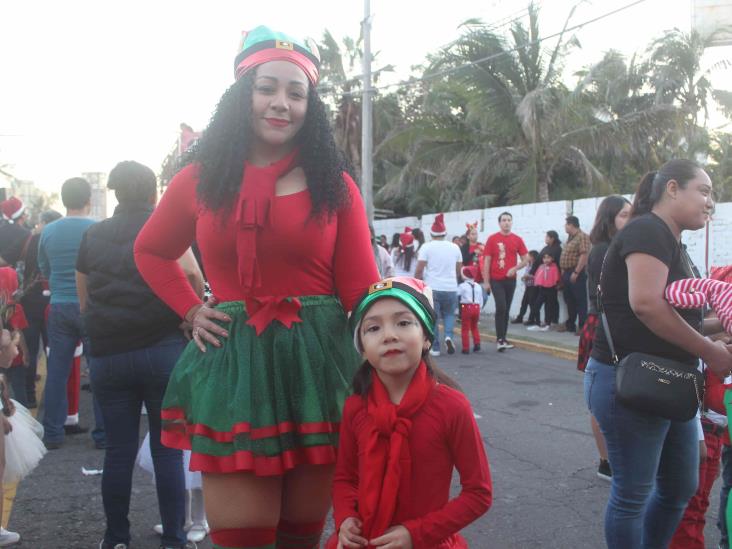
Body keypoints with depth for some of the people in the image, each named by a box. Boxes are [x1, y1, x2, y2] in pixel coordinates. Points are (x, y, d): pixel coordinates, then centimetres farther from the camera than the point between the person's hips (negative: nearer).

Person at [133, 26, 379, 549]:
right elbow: (151, 252, 21)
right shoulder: (200, 180, 5)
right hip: (234, 362, 1)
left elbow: (360, 286, -2)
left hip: (318, 358, 0)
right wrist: (191, 311, 7)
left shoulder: (334, 185, 2)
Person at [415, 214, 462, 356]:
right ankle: (449, 336, -4)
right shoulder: (455, 247, 6)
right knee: (449, 314, 20)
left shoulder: (426, 247, -5)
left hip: (432, 288, -3)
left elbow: (419, 270, -9)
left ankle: (435, 348, 8)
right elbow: (459, 270, 13)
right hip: (451, 288, 3)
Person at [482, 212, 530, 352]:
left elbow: (525, 259, 8)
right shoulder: (492, 239, -3)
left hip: (511, 280, 3)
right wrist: (486, 281, -6)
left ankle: (503, 338, 18)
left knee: (506, 309, 9)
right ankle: (500, 339, -6)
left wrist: (515, 268, -12)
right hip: (496, 280, -3)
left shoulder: (517, 239, 4)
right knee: (501, 307, -13)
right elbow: (487, 261, -2)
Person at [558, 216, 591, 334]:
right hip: (567, 273, 10)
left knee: (580, 301, -5)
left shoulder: (582, 237, -12)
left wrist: (576, 272, -23)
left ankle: (582, 326, -3)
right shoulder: (570, 238, 18)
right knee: (569, 300, 14)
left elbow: (584, 255, -21)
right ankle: (570, 324, 21)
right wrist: (563, 271, 14)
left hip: (576, 273, -10)